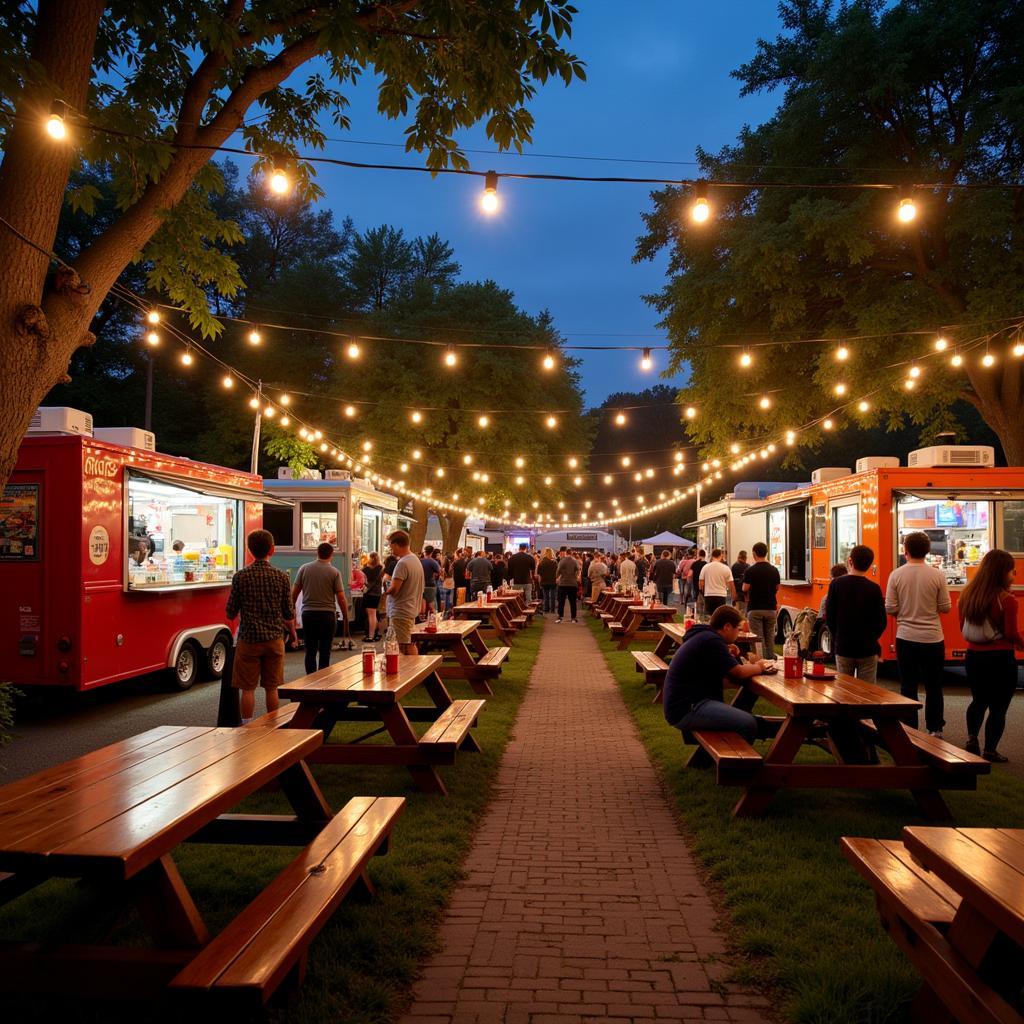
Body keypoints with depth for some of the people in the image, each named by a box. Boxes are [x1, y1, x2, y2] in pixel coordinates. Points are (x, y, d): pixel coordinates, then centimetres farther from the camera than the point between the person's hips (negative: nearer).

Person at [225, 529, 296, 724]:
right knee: (271, 688, 10)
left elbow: (230, 614, -3)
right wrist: (292, 633, 21)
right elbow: (289, 613, 3)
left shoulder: (241, 576, -7)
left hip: (249, 639, -2)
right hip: (274, 639, 2)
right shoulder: (281, 577, -2)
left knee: (248, 688, 6)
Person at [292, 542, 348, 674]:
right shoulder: (334, 572, -4)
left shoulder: (304, 568, 1)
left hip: (308, 613, 2)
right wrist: (345, 616, 5)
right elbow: (341, 598, -6)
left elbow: (294, 592, 4)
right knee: (325, 651, 5)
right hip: (327, 614, -2)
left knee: (310, 651, 7)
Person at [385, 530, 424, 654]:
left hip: (400, 613, -10)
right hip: (411, 610, 10)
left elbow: (393, 589, -21)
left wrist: (386, 590, -1)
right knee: (410, 644, 15)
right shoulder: (416, 560, 12)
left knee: (402, 646, -7)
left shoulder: (402, 563, -18)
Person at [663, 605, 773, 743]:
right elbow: (739, 672, -12)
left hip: (689, 703, 11)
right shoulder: (711, 640, -15)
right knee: (748, 723, -20)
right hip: (687, 709, -11)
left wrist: (730, 657, 6)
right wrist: (758, 667, 8)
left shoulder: (703, 637, 16)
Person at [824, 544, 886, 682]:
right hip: (868, 649, 0)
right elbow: (882, 622, -4)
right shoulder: (874, 588, -9)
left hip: (842, 647, 1)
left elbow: (829, 616, -3)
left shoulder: (836, 584, -8)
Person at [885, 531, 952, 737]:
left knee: (908, 686, 9)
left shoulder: (896, 575, -8)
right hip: (933, 639, 0)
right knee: (933, 686, 14)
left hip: (906, 638, 0)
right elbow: (945, 607, -4)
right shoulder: (937, 575, -9)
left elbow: (890, 608, -7)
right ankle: (934, 729, 21)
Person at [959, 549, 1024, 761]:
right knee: (998, 707, 8)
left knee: (979, 700, 24)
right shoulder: (1007, 600, -17)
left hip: (974, 656, 5)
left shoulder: (967, 595, 0)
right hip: (1000, 659, -5)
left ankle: (972, 738, 11)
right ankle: (990, 751, 13)